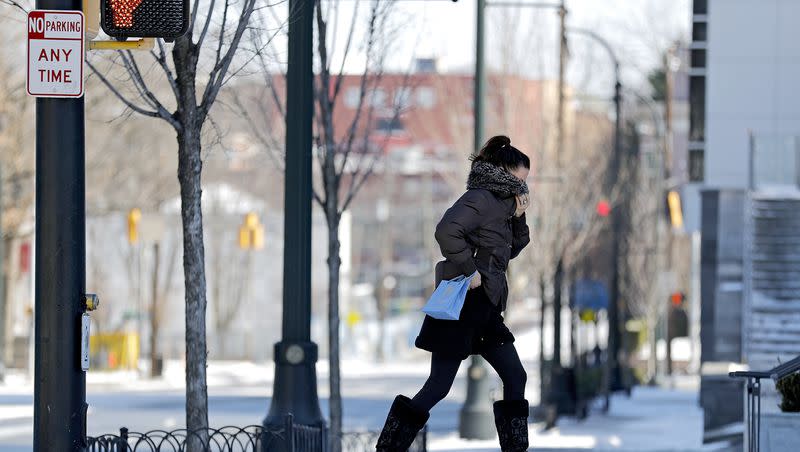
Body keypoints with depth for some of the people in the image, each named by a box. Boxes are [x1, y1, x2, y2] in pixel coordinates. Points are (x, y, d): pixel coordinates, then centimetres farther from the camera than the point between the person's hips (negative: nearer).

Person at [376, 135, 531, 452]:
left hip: (485, 309, 10)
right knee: (440, 385, -7)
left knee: (515, 377, 6)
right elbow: (447, 231, -28)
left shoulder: (499, 203, 16)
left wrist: (518, 215, 11)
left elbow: (514, 247, 27)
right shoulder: (480, 198, -12)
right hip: (462, 306, -10)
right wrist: (469, 270, -23)